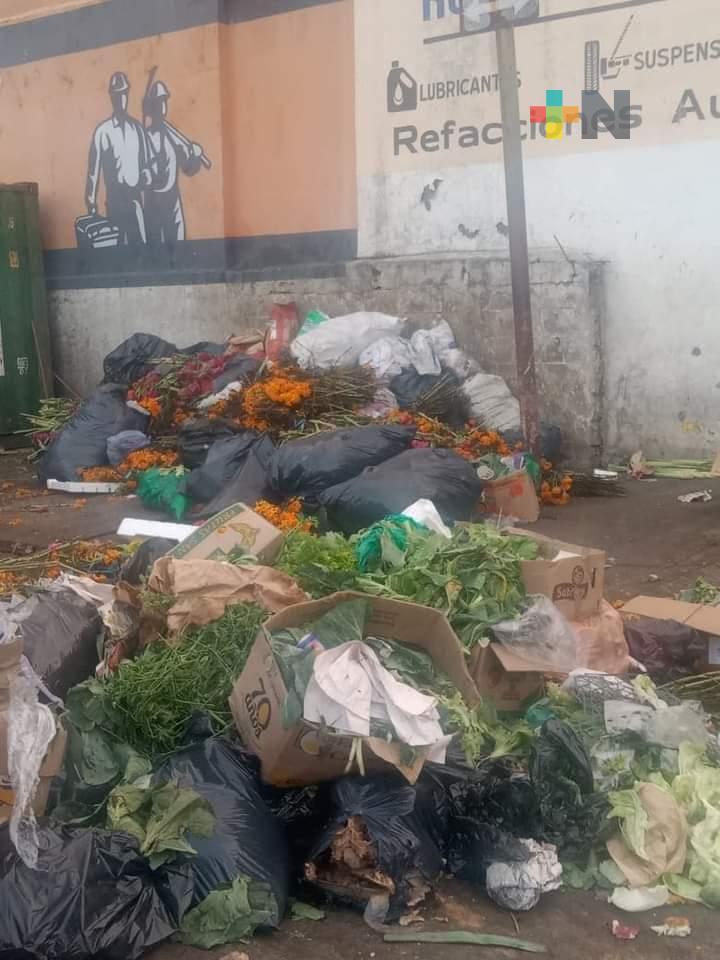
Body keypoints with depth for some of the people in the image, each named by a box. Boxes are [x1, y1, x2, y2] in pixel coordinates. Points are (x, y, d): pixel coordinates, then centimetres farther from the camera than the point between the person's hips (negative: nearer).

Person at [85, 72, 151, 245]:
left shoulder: (138, 127, 9)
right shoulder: (102, 131, -4)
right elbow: (94, 169, -3)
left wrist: (146, 176, -6)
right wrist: (92, 202, -4)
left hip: (135, 198, 3)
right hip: (114, 200, -3)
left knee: (141, 243, -3)